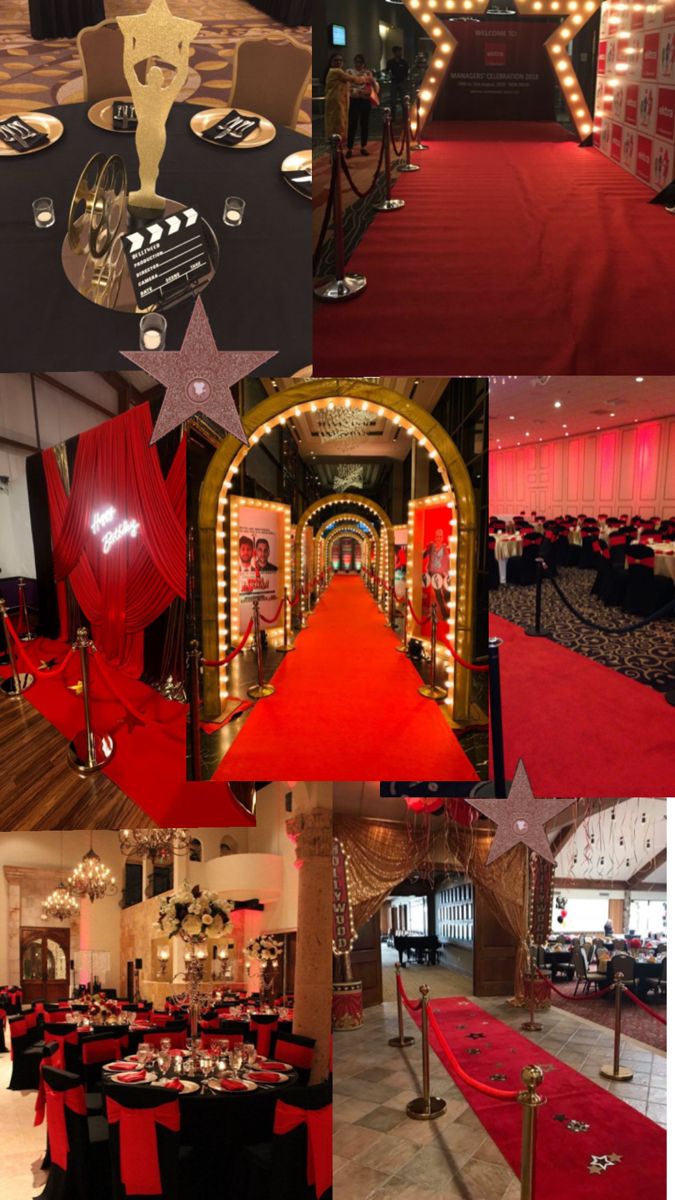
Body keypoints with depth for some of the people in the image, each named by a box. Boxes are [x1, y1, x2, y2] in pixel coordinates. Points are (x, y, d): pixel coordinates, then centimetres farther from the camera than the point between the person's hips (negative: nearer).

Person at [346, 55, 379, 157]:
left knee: (365, 124, 7)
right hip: (354, 100, -3)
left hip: (366, 101, 3)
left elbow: (376, 85, 9)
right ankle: (349, 148, -3)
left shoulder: (368, 73, 9)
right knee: (352, 125, -5)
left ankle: (364, 147, 17)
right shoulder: (350, 72, 1)